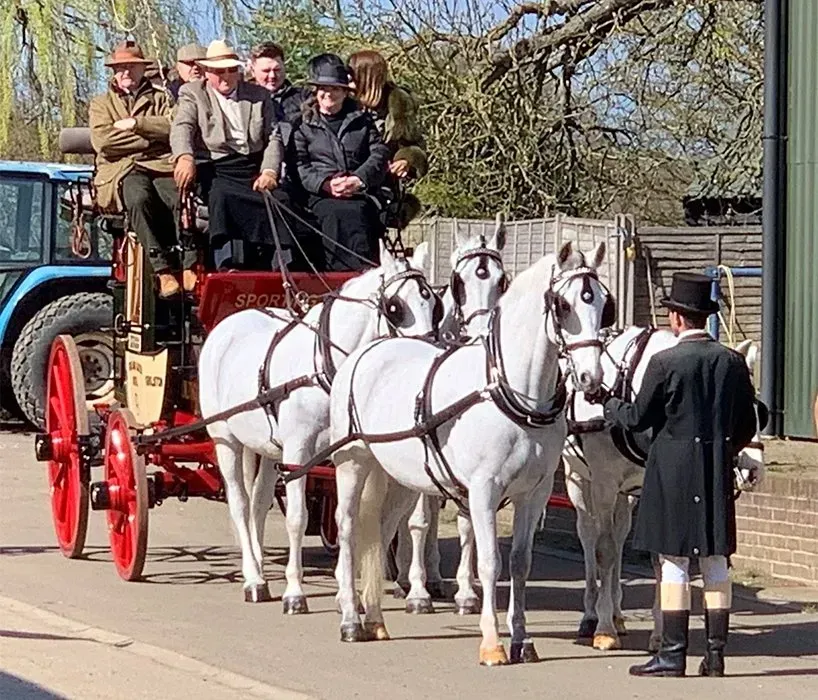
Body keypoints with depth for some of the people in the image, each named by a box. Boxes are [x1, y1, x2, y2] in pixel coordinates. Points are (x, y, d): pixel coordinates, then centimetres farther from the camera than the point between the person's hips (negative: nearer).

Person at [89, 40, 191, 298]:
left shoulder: (160, 99, 25)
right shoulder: (100, 104, 23)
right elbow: (103, 141, 3)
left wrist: (135, 124, -2)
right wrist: (149, 138, 2)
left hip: (160, 166, 1)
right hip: (123, 170, -1)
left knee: (182, 200, -33)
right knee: (138, 198, -37)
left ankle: (189, 267, -39)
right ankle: (163, 271, -42)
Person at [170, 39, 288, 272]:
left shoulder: (259, 96, 20)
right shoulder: (192, 93, 14)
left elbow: (273, 138, 15)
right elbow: (181, 128, -3)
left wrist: (269, 172, -5)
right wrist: (185, 157, -25)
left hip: (254, 169, 3)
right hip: (215, 169, -2)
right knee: (220, 196, -35)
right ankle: (226, 267, -45)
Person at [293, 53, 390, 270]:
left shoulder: (362, 120, 21)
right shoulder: (304, 124, 16)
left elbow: (380, 154, 10)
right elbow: (299, 165, 5)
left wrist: (359, 179, -9)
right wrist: (326, 184, -12)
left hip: (360, 196, 1)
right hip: (320, 197, -1)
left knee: (357, 212, -34)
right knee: (336, 214, -35)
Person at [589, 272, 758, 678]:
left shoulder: (665, 363, -12)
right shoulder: (732, 362, 3)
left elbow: (638, 418, -5)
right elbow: (747, 427, 7)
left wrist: (608, 406, 15)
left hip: (673, 471, -5)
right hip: (718, 472, 5)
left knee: (673, 561, 0)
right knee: (715, 560, 9)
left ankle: (673, 654, 1)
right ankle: (715, 652, 10)